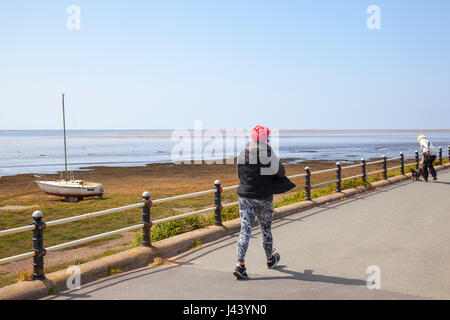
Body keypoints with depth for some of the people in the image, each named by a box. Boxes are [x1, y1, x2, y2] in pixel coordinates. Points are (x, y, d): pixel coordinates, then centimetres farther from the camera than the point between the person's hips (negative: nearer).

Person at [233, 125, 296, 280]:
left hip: (244, 196, 3)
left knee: (245, 230, 2)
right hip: (263, 199, -3)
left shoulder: (242, 154, 0)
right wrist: (278, 163, 16)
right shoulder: (269, 155, -14)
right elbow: (281, 173, -4)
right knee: (266, 230, 15)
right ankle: (270, 259, 37)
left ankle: (240, 264, -11)